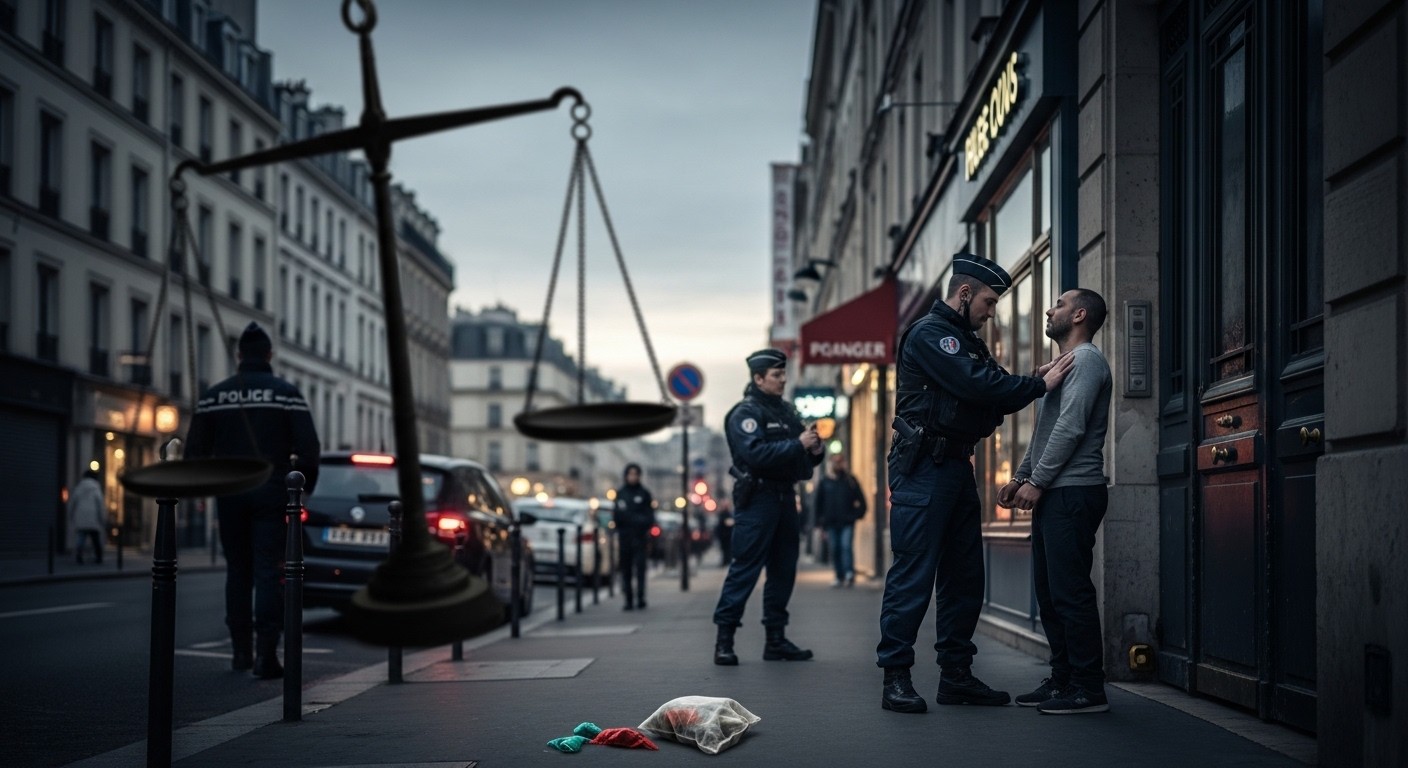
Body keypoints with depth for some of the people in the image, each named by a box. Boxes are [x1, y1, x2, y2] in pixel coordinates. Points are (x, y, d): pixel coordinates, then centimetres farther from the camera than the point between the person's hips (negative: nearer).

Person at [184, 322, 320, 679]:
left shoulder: (214, 395, 4)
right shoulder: (287, 393, -3)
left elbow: (195, 449, 3)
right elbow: (308, 446, -7)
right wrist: (305, 486, 6)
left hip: (230, 494, 2)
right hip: (271, 493, -2)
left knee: (238, 571, 14)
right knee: (269, 573, -3)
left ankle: (241, 650, 18)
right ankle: (266, 653, -12)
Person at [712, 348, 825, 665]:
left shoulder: (787, 411, 16)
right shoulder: (745, 413, -7)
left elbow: (801, 457, 20)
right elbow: (756, 453, -22)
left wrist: (814, 450, -2)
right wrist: (798, 445, -21)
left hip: (785, 497, 8)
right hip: (757, 498, -8)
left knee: (784, 569, 9)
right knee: (745, 568, -9)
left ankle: (776, 639, 16)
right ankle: (724, 639, -5)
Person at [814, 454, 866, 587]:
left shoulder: (850, 480, 8)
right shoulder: (825, 482, 11)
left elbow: (861, 499, 10)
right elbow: (819, 502, 11)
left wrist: (858, 514, -3)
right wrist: (821, 520, 4)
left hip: (847, 522, -2)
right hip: (831, 523, 2)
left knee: (846, 546, -17)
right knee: (835, 550, 3)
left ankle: (849, 573, -24)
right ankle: (840, 577, 8)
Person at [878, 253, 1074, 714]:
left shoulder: (967, 341, 22)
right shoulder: (928, 334, -9)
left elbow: (993, 396, 16)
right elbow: (977, 385, -20)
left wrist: (1033, 381, 0)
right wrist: (1039, 386, -11)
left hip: (957, 467, 10)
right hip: (923, 470, -10)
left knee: (964, 575, 10)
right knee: (914, 573, -9)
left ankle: (956, 674, 17)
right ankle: (895, 677, -5)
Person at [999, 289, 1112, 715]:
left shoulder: (1086, 359, -8)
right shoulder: (1064, 363, 24)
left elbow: (1071, 427, -17)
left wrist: (1037, 481, -17)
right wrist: (1020, 477, 18)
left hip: (1073, 491, -10)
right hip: (1053, 492, 10)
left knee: (1070, 592, -10)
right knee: (1050, 591, 10)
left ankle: (1088, 688, -7)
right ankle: (1063, 679, 16)